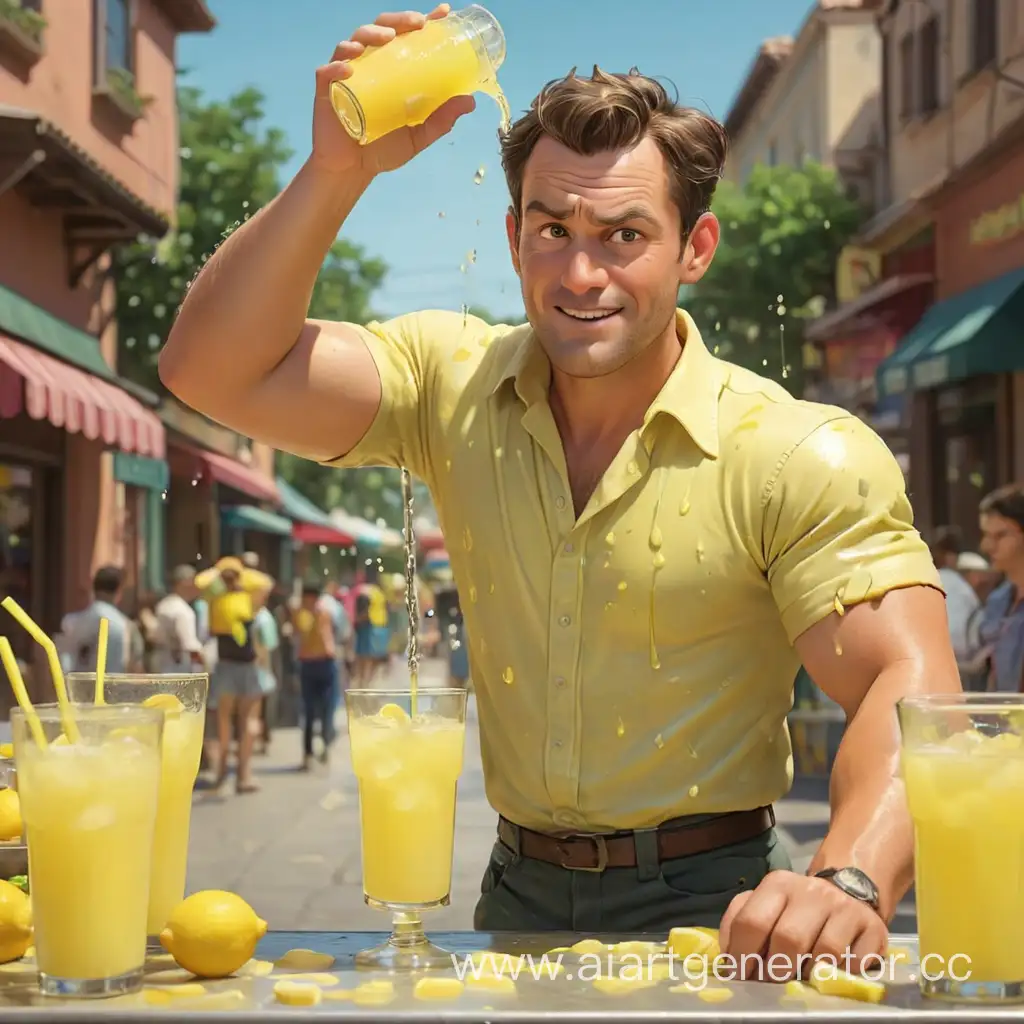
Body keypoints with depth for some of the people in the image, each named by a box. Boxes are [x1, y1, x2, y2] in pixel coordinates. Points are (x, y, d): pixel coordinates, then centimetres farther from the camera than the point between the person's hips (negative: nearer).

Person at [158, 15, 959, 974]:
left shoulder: (801, 457, -11)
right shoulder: (452, 383, 0)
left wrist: (849, 879, -40)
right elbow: (213, 372, -7)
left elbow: (911, 686, -21)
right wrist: (337, 170, -19)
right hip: (518, 897, 3)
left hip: (705, 913, -3)